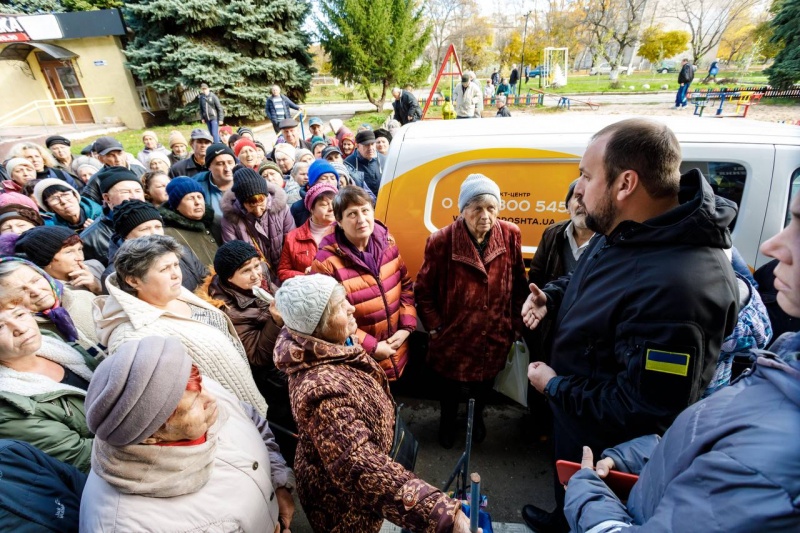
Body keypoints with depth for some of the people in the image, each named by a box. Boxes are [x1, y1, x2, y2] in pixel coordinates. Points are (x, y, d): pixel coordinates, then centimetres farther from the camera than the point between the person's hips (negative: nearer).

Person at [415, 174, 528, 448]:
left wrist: (517, 323, 4)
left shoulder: (511, 235, -12)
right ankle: (448, 420, 55)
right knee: (450, 387, 22)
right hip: (453, 338, -2)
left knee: (485, 384, 27)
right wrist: (435, 328, -9)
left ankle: (477, 416, 60)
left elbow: (519, 284, 2)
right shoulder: (441, 241, -21)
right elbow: (423, 291, -9)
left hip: (495, 337, 3)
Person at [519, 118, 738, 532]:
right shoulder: (622, 234, -8)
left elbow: (643, 412, -34)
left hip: (606, 454, -8)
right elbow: (584, 282, 13)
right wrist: (550, 296, -7)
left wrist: (554, 386, -21)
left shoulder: (677, 286, -40)